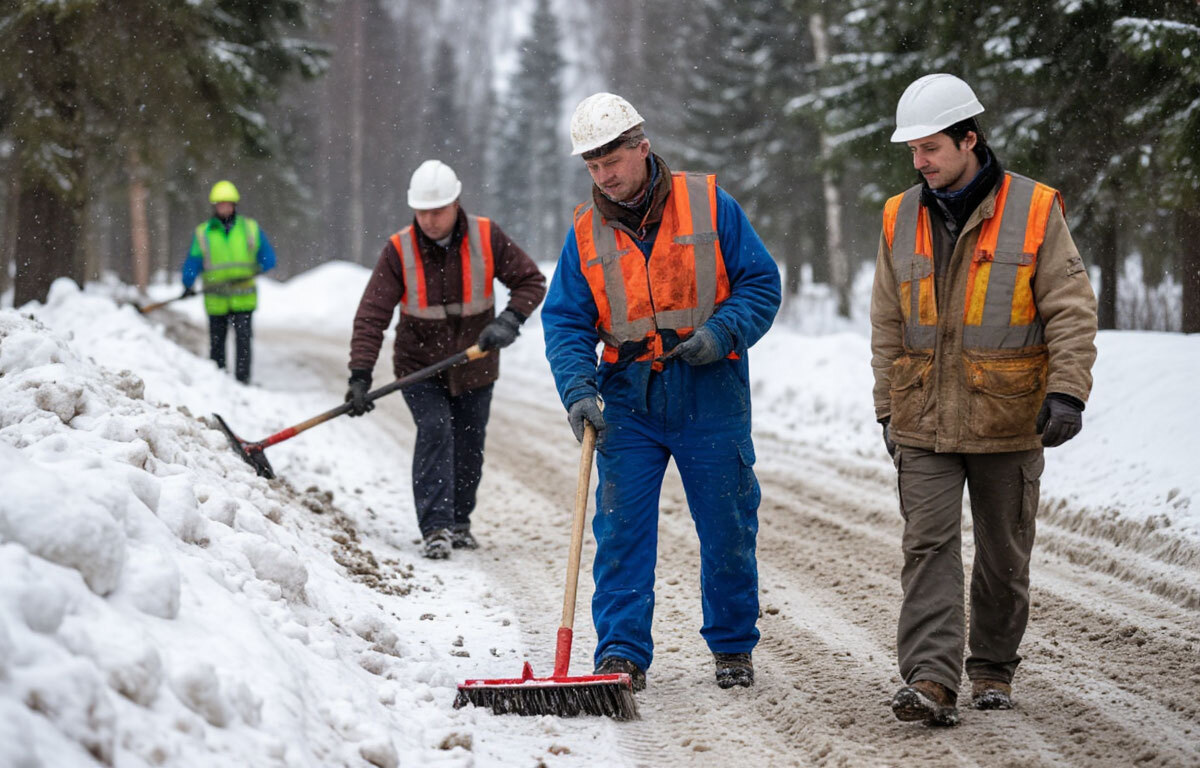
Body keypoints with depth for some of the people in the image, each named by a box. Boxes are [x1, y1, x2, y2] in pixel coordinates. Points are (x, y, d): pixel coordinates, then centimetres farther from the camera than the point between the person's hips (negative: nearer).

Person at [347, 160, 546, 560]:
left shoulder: (487, 237, -13)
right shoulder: (399, 250, -16)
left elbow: (531, 281, -5)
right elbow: (371, 316, -17)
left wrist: (510, 320, -23)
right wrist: (360, 376, -26)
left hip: (474, 365, 2)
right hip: (420, 365, -2)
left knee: (469, 445, 9)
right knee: (434, 430, -20)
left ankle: (459, 522, 28)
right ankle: (435, 528, -20)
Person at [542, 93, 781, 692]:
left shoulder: (707, 204, -3)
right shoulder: (587, 231, 3)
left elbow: (761, 282, -1)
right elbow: (565, 321, 1)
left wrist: (722, 333, -18)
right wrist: (578, 390, -15)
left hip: (710, 397, -1)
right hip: (629, 401, 2)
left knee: (727, 530, 7)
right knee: (621, 530, -2)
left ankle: (733, 646, 23)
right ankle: (620, 653, 5)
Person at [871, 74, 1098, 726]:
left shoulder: (1035, 210, -5)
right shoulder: (901, 218, 6)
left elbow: (1072, 311, -6)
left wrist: (1067, 392, -17)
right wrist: (888, 410, 12)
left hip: (1007, 421, -2)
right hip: (924, 421, 2)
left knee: (1004, 555, 10)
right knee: (929, 546, -9)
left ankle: (993, 669, 26)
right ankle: (930, 679, -14)